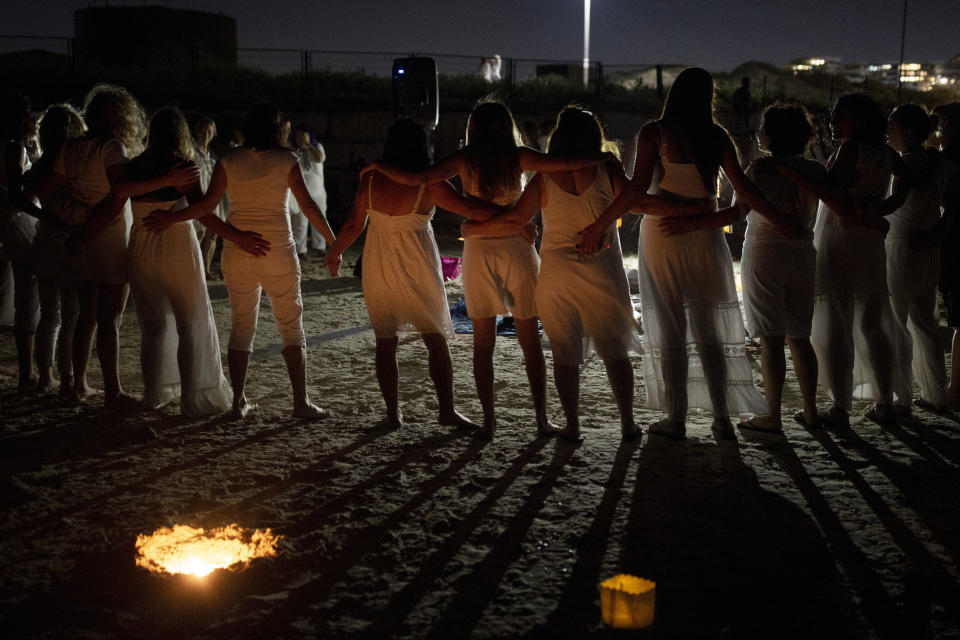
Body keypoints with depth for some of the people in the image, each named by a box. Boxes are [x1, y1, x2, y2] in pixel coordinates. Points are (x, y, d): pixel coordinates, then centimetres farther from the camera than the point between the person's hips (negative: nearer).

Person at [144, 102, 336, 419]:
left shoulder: (229, 160, 0)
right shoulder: (286, 160, -4)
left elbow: (207, 205, -7)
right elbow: (308, 206, -5)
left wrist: (169, 218, 1)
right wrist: (334, 242, 2)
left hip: (237, 253, 2)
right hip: (278, 251, -2)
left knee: (241, 325, 11)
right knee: (291, 325, 6)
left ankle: (238, 401, 12)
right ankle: (301, 401, 4)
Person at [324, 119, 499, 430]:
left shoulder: (370, 179, -5)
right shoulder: (428, 184, -12)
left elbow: (354, 224, 1)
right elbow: (469, 208, -19)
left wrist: (334, 253, 16)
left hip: (378, 266, 3)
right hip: (417, 267, -3)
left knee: (385, 342, 12)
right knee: (436, 340, 7)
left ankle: (393, 412, 13)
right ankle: (447, 410, 8)